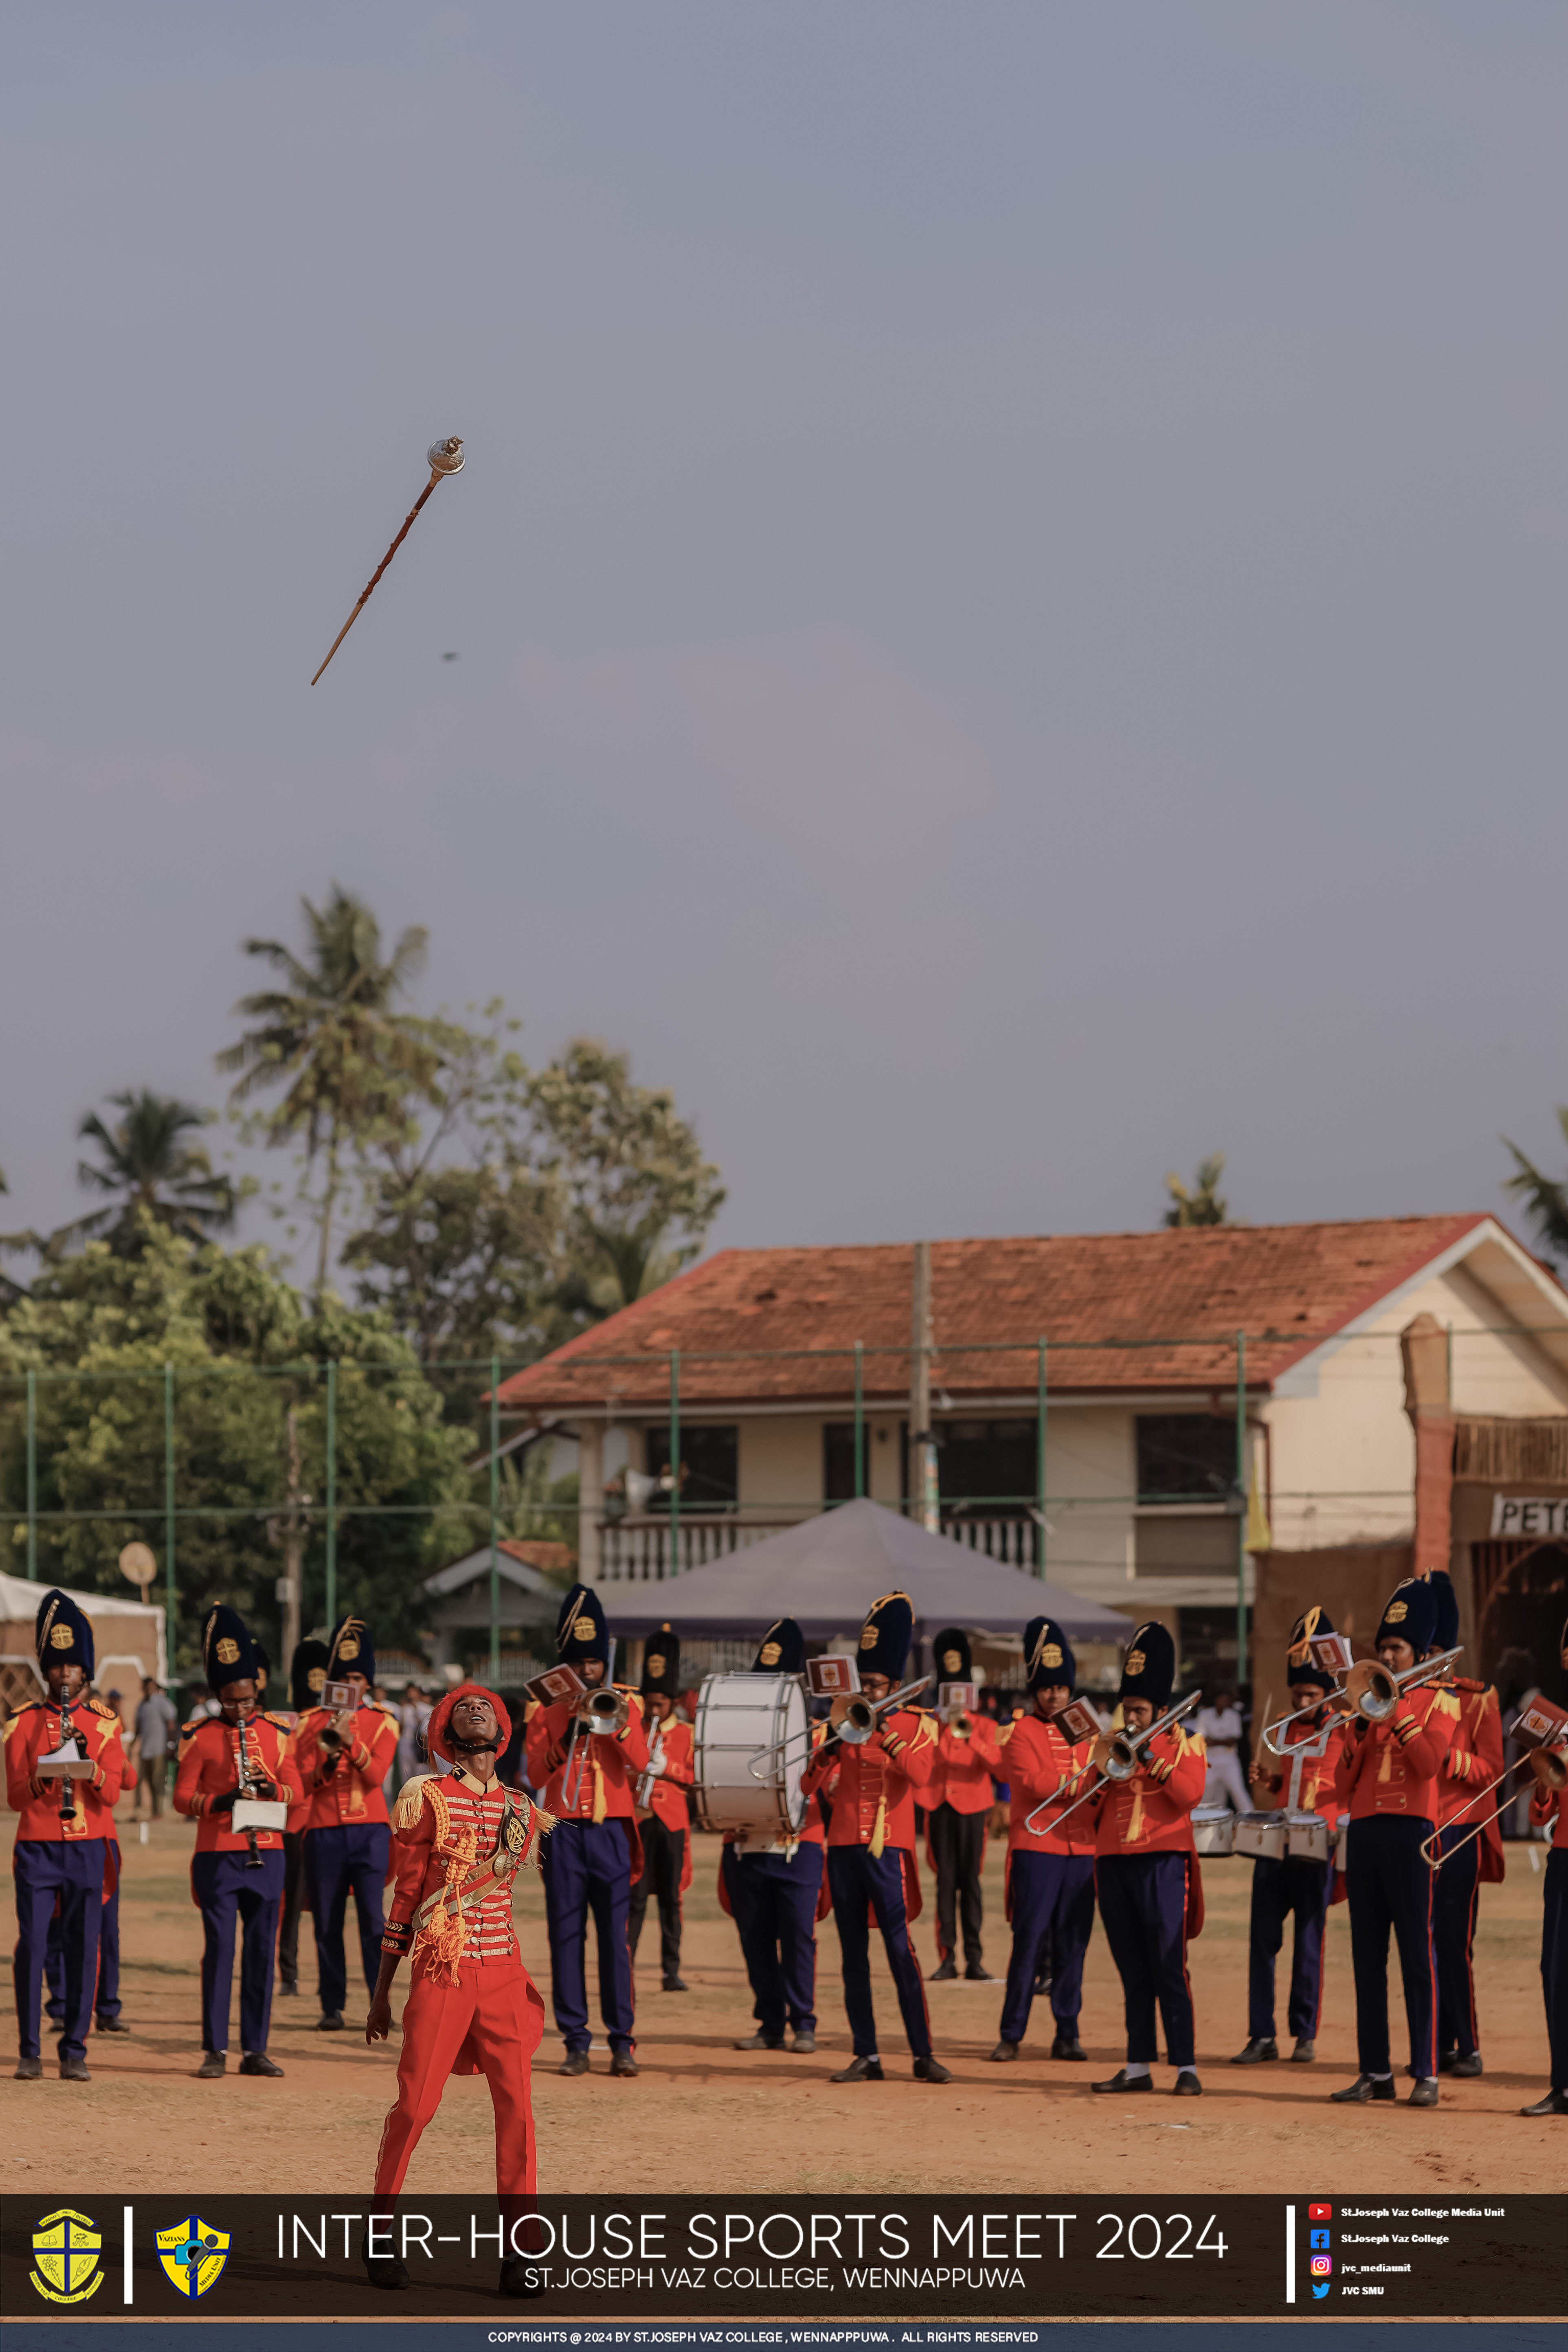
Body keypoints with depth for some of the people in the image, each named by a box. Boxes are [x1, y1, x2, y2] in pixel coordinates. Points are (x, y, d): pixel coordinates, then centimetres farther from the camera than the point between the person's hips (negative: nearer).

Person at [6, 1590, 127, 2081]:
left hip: (88, 1850, 1)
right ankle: (29, 2053, 1)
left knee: (83, 1949, 0)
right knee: (32, 1945, -5)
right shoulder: (23, 1722, 5)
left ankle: (74, 2051, 6)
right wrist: (42, 1777, -19)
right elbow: (14, 1797, 1)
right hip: (37, 1850, -1)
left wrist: (87, 1762, -19)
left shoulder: (105, 1722, 6)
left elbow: (111, 1793, -1)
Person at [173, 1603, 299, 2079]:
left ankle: (255, 2049, 10)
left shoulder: (277, 1734, 9)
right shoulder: (200, 1736, 1)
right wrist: (220, 1800, -20)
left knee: (261, 1951, 5)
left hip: (267, 1855, 3)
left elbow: (295, 1789, 8)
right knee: (219, 1950, -4)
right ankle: (216, 2052, 1)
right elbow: (182, 1797, -2)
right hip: (218, 1856, -3)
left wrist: (271, 1788, -14)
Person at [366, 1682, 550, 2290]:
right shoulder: (427, 1799, 2)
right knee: (415, 2104, -4)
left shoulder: (523, 1811, 13)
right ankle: (380, 2235, 14)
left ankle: (518, 2255, 0)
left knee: (517, 2107, -4)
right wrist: (382, 1994, 3)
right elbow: (404, 1898, 3)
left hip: (503, 1972, 3)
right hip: (439, 1972, -3)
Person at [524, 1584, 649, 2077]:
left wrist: (615, 1721, -19)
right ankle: (575, 2041, 4)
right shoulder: (547, 1709, 7)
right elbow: (536, 1776, -2)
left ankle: (622, 2041, 1)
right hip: (564, 1832, 1)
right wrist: (564, 1726, -12)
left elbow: (641, 1763, -7)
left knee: (615, 1937, -3)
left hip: (611, 1831, -1)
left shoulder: (625, 1704, 7)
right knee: (566, 1938, 0)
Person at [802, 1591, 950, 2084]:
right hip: (844, 1848, 4)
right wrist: (827, 1751, -10)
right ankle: (866, 2057, 9)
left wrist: (886, 1733, -23)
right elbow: (808, 1785, 8)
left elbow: (921, 1774, -16)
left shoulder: (915, 1726, 2)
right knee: (854, 1957, 5)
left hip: (889, 1849, -4)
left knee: (900, 1951, -10)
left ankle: (923, 2055, -7)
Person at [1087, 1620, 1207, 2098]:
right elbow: (1088, 1805, 11)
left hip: (1163, 1864, -4)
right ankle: (1138, 2067, 11)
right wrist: (1098, 1771, -8)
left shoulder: (1185, 1743, 3)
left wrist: (1151, 1756, -15)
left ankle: (1186, 2067, -7)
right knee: (1133, 1973, 8)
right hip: (1114, 1862, 4)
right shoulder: (1109, 1743, 14)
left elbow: (1190, 1793, -12)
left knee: (1169, 1969, -8)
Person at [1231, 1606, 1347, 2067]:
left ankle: (1306, 2035, 9)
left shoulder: (1344, 1730, -1)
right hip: (1273, 1843, 5)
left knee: (1308, 1942, 1)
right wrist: (1265, 1781, 4)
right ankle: (1262, 2036, 4)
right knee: (1263, 1939, 1)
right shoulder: (1283, 1729, 15)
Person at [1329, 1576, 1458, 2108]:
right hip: (1363, 1830, 6)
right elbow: (1342, 1788, 13)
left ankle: (1426, 2074, -5)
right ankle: (1375, 2072, 7)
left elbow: (1428, 1762, -15)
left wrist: (1395, 1709, -13)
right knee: (1367, 1955, 4)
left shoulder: (1437, 1701, 4)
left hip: (1410, 1829, -6)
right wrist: (1361, 1728, 0)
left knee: (1416, 1954, -6)